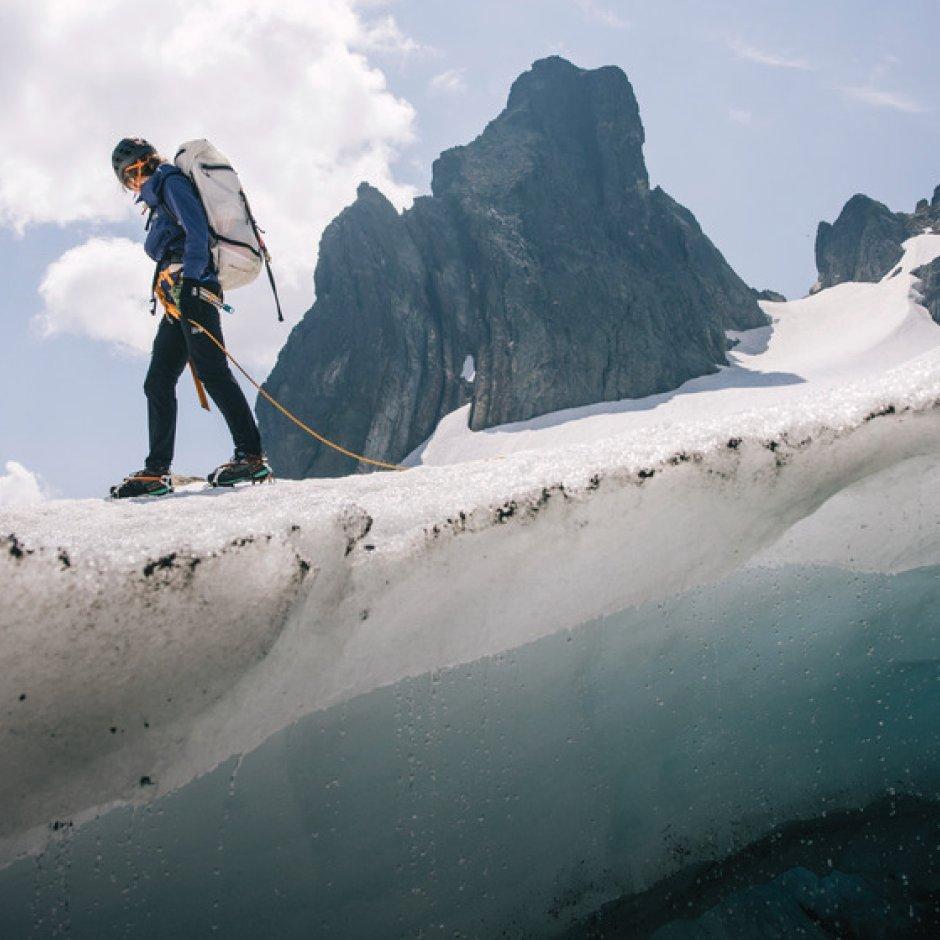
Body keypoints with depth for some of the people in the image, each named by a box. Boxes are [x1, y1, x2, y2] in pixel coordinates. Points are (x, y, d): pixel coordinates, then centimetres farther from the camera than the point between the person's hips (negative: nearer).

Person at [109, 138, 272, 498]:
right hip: (180, 297, 10)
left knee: (212, 371, -16)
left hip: (192, 288, -10)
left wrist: (188, 273, -24)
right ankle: (156, 472, 7)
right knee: (158, 383, 6)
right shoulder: (160, 196, 30)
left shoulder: (170, 182, 2)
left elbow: (196, 230, -14)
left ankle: (252, 456, -18)